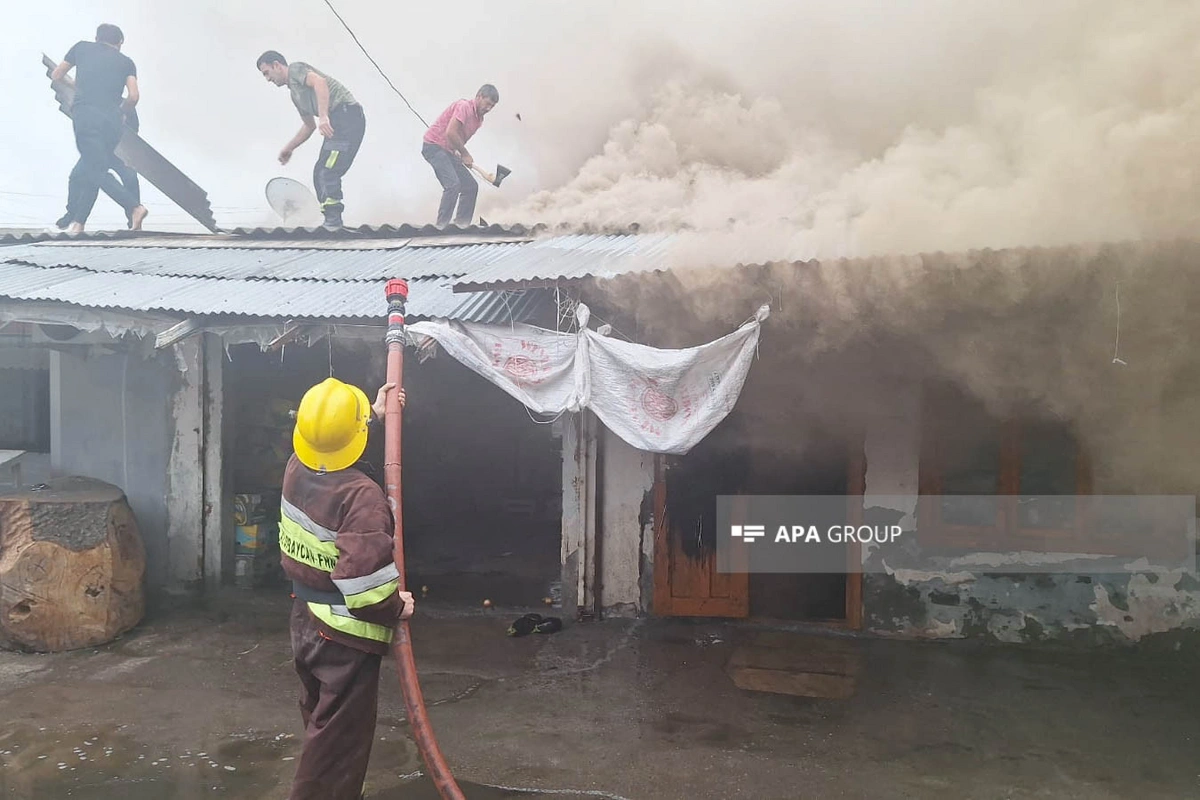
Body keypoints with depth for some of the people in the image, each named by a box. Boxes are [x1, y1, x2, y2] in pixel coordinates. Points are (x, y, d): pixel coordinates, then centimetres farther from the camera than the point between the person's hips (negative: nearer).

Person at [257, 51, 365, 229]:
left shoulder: (296, 69, 2)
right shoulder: (294, 92, 29)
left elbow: (320, 81, -19)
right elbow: (309, 126, 37)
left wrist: (323, 116, -30)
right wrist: (289, 148, 36)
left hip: (347, 116, -10)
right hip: (336, 123, 10)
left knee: (328, 173, -17)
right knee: (320, 175, 8)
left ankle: (333, 221, -18)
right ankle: (331, 224, 9)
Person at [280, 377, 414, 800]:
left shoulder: (296, 468, -3)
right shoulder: (361, 494, -27)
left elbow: (325, 440, 23)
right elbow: (363, 576, -33)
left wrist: (374, 414, 26)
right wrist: (396, 607, -15)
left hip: (306, 622, 9)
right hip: (346, 636, -9)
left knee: (321, 722, 26)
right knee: (338, 738, 6)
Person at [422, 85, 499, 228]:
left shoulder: (479, 119, 13)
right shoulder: (464, 106, -15)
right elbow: (450, 132, -24)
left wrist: (462, 156, 2)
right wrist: (465, 154, -13)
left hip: (448, 151, 10)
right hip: (434, 146, -10)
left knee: (471, 186, 6)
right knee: (453, 184, -25)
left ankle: (461, 226, 9)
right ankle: (441, 226, -21)